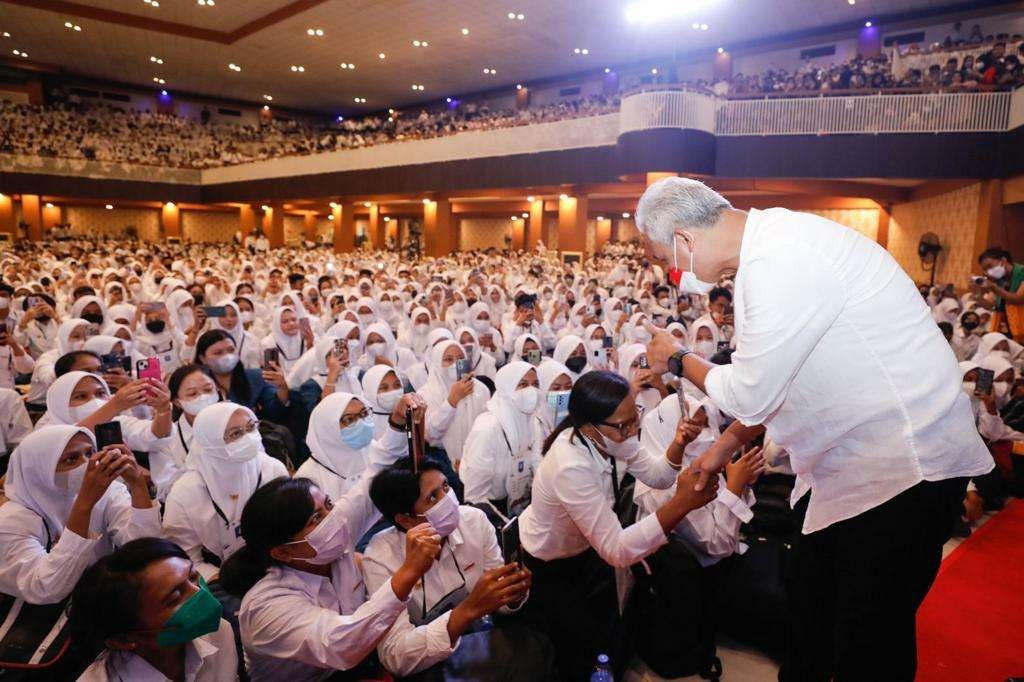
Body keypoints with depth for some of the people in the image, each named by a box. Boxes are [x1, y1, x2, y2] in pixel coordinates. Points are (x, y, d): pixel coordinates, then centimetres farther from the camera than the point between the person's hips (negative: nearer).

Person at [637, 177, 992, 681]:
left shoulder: (779, 261, -26)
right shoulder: (775, 246, 7)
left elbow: (749, 395, -20)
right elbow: (772, 380, 16)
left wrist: (678, 360, -2)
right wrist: (724, 447, 22)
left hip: (901, 467, -10)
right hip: (853, 461, 10)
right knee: (808, 601, 22)